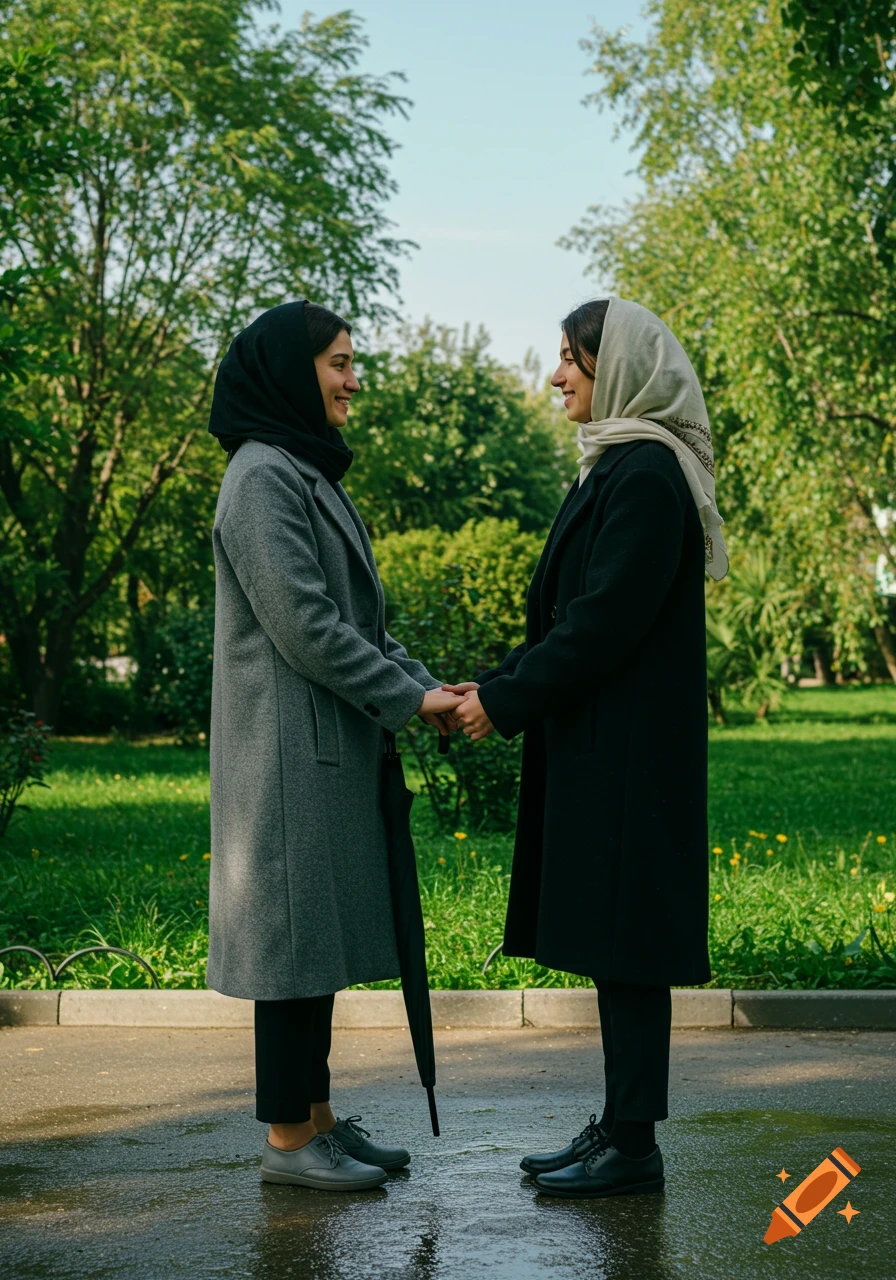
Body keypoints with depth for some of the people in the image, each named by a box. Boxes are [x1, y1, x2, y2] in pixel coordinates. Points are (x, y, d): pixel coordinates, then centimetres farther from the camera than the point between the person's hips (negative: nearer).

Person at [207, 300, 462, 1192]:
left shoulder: (309, 474, 17)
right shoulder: (263, 478, -13)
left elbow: (356, 613, 18)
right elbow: (302, 624, -19)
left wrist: (422, 683, 5)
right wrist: (407, 696, -14)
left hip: (330, 746, 10)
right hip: (291, 744, -10)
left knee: (323, 933, 12)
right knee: (295, 928, -4)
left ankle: (316, 1117, 19)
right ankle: (288, 1139, 4)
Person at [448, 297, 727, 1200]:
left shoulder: (645, 474, -15)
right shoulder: (619, 466, 16)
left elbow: (606, 618, -20)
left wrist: (506, 701, -14)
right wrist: (498, 684, 10)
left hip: (626, 748, -10)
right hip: (597, 740, 10)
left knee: (623, 940, -4)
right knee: (610, 937, 13)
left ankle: (633, 1147, 4)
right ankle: (617, 1127, 20)